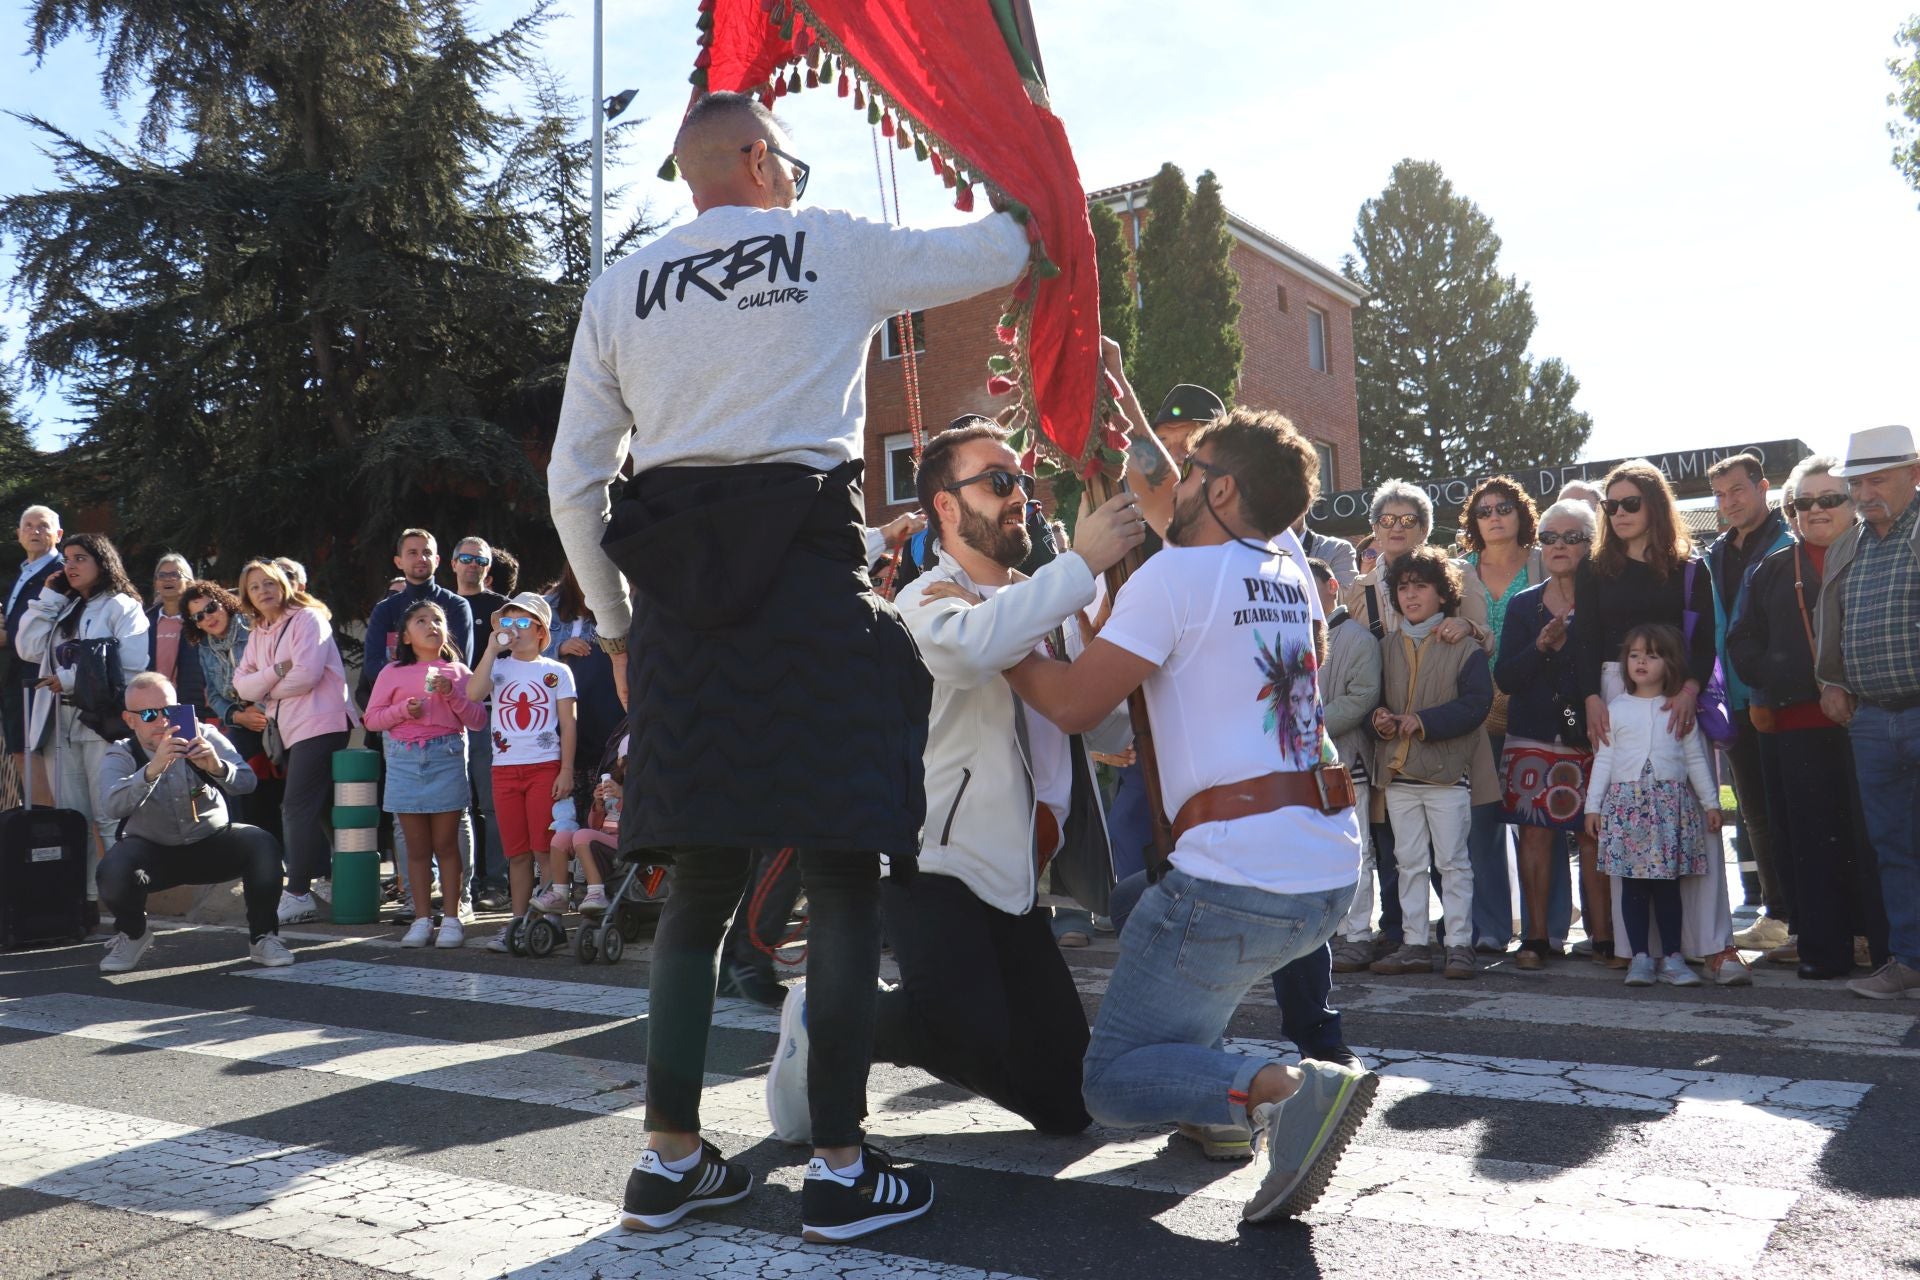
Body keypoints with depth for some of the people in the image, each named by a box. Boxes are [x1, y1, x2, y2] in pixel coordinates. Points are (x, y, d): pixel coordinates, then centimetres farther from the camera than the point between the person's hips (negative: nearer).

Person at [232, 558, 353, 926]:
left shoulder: (308, 619, -5)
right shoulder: (257, 634, 17)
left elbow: (307, 674, -17)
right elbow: (241, 685, 7)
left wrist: (267, 688, -2)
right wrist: (277, 671, -11)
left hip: (321, 725, -8)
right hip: (287, 729, 8)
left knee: (299, 809, -10)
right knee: (319, 809, 12)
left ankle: (298, 893, -7)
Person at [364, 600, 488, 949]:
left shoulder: (457, 671, 8)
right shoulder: (392, 673, 7)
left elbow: (478, 721, 3)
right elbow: (372, 718, 4)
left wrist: (451, 694, -11)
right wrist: (404, 709, -11)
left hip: (447, 759, -1)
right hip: (405, 762, 1)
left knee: (445, 844, 2)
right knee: (417, 847, 6)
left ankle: (451, 919, 7)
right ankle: (422, 919, 12)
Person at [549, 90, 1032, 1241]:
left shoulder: (621, 289, 15)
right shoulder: (837, 247, 7)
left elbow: (573, 485, 10)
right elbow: (1003, 249, 20)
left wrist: (619, 626, 19)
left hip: (675, 594, 4)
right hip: (809, 580, -4)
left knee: (702, 878, 12)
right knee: (846, 876, 2)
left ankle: (670, 1157, 16)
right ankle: (840, 1168, 5)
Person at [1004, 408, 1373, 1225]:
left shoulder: (1175, 576, -8)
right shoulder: (1290, 570, 14)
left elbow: (1075, 704, -9)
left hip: (1240, 879, -8)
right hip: (1332, 874, 8)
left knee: (1112, 1082, 3)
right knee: (1155, 909, 36)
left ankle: (1282, 1090, -21)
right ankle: (1216, 1102, 23)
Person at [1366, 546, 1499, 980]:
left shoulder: (1464, 647, -4)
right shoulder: (1387, 647, 12)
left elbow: (1476, 702, -13)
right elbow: (1375, 698, 15)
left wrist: (1424, 721, -20)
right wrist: (1379, 719, -7)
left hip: (1448, 770, -5)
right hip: (1397, 773, 5)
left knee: (1453, 862, 2)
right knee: (1409, 862, 10)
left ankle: (1459, 945, 9)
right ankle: (1415, 945, 17)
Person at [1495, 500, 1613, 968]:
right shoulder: (1523, 605, 11)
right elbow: (1504, 676, 2)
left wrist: (1565, 645, -13)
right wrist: (1541, 648, -12)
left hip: (1590, 738, -2)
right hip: (1533, 738, 2)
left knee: (1594, 836, -3)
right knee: (1535, 832, 0)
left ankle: (1603, 938, 6)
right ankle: (1537, 937, 8)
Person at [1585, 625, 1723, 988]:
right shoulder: (1616, 709, 7)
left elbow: (1695, 759, 12)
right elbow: (1604, 759, 8)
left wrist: (1710, 802, 10)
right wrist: (1592, 805, 4)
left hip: (1671, 803, 0)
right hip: (1626, 803, 0)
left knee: (1668, 883, 2)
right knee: (1633, 884, 0)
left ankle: (1672, 957, 10)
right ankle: (1640, 957, 6)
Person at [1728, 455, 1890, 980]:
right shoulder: (1774, 570, 16)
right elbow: (1742, 642, 15)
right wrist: (1773, 681, -2)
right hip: (1798, 725, 3)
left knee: (1873, 836, -2)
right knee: (1813, 839, 5)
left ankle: (1889, 949, 7)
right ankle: (1823, 951, 12)